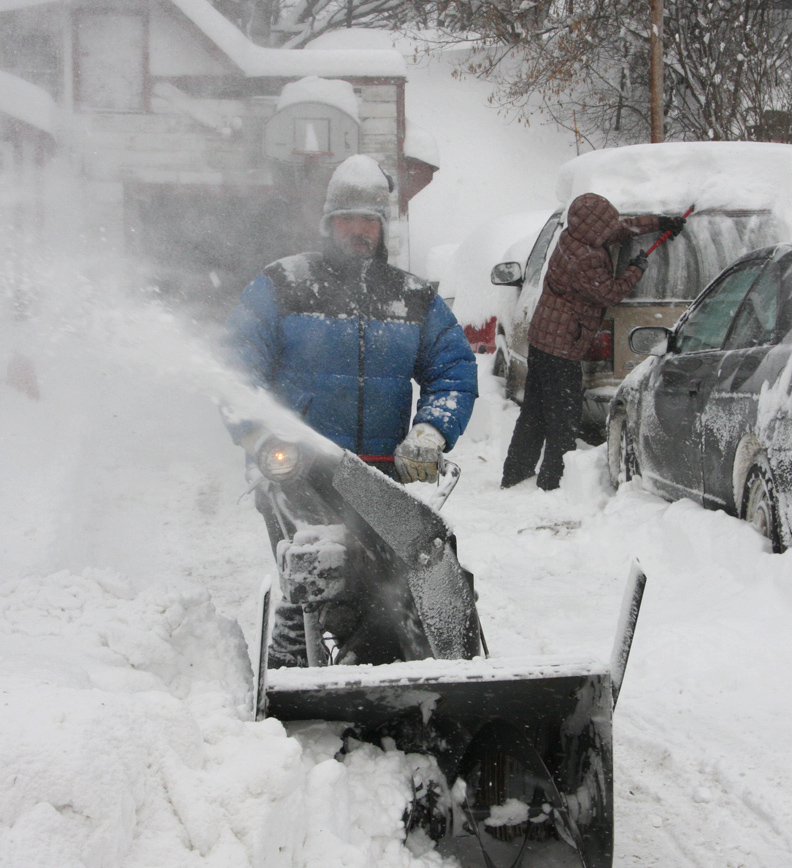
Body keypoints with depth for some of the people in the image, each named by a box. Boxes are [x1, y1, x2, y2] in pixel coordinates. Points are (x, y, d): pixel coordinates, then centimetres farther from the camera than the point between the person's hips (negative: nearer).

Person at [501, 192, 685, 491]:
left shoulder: (572, 238, 6)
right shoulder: (585, 259, -24)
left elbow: (625, 227, 19)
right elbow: (609, 293, -13)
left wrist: (660, 223, 20)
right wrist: (637, 270, 1)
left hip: (541, 340, 10)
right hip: (561, 348, -10)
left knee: (533, 413, 16)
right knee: (563, 421, -3)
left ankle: (514, 477, 22)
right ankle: (551, 483, 0)